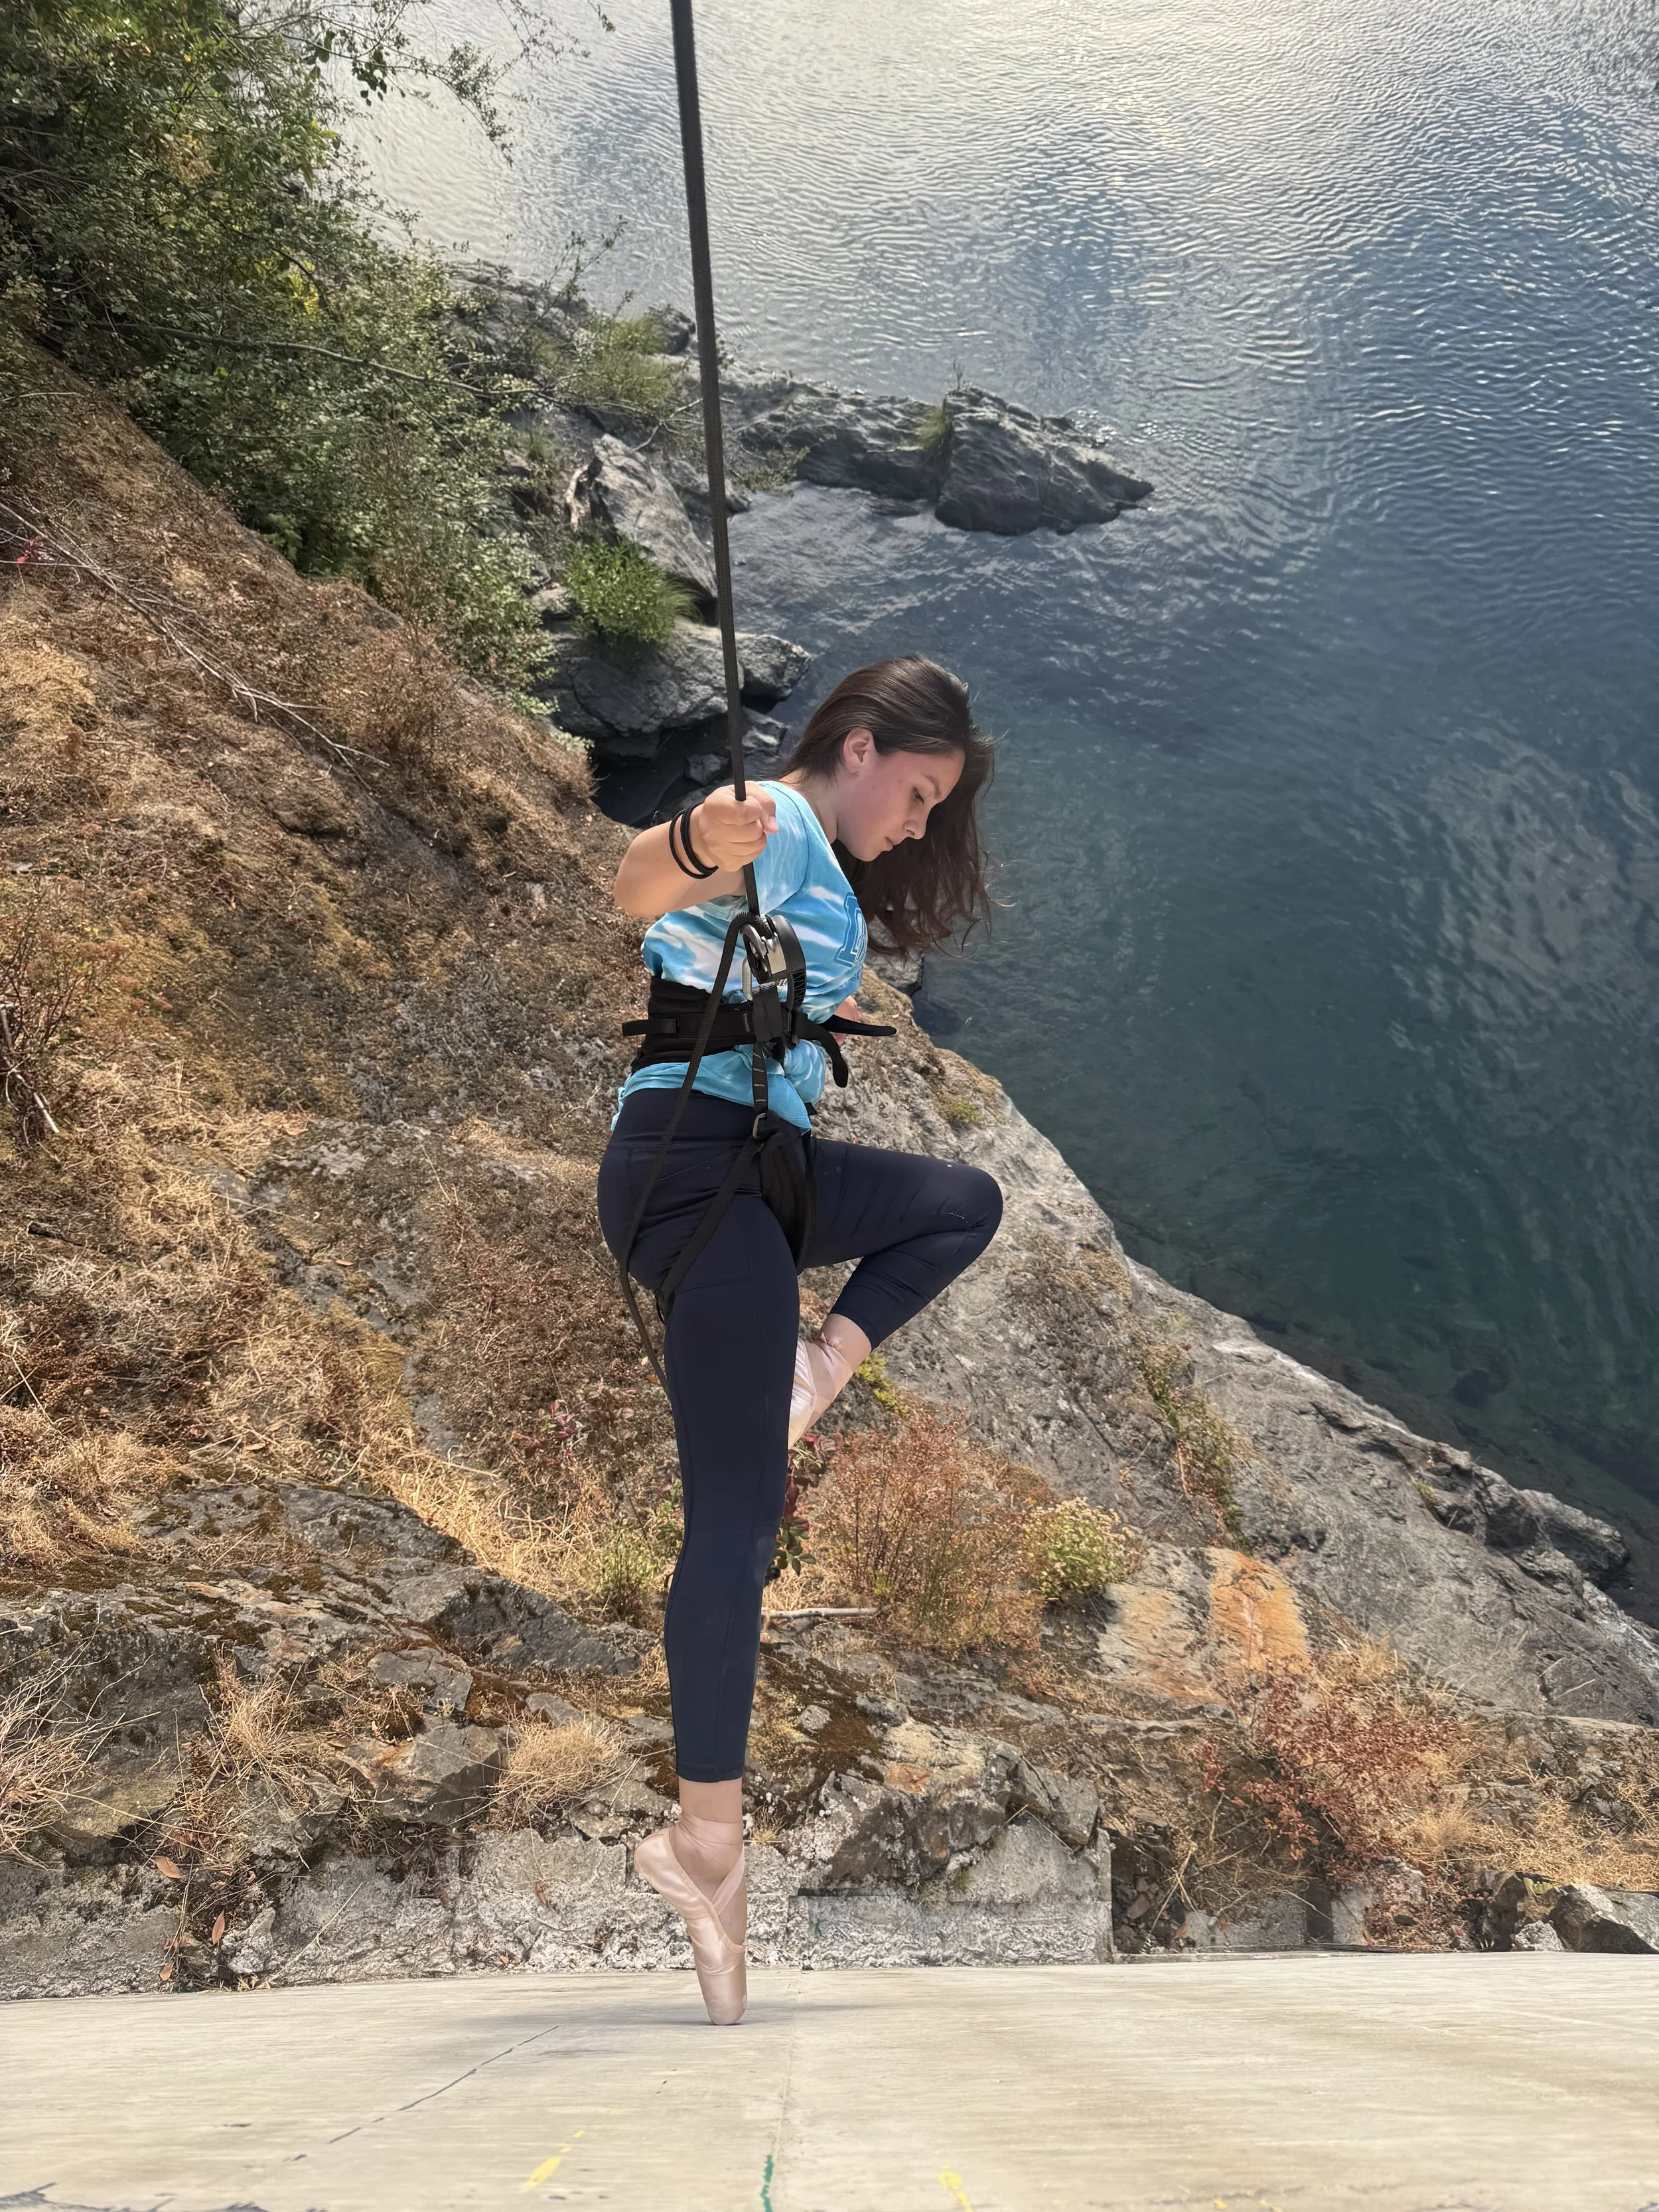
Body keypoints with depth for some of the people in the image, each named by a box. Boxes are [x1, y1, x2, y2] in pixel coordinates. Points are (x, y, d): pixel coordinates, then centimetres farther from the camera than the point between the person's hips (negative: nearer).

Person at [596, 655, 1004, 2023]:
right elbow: (639, 890, -31)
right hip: (692, 1160, -10)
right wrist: (693, 841, -48)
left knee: (965, 1203, 24)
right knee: (740, 1510, -11)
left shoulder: (824, 872, 22)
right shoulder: (774, 827, -8)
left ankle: (814, 1374, 5)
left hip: (763, 1165, 10)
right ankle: (707, 1835, -2)